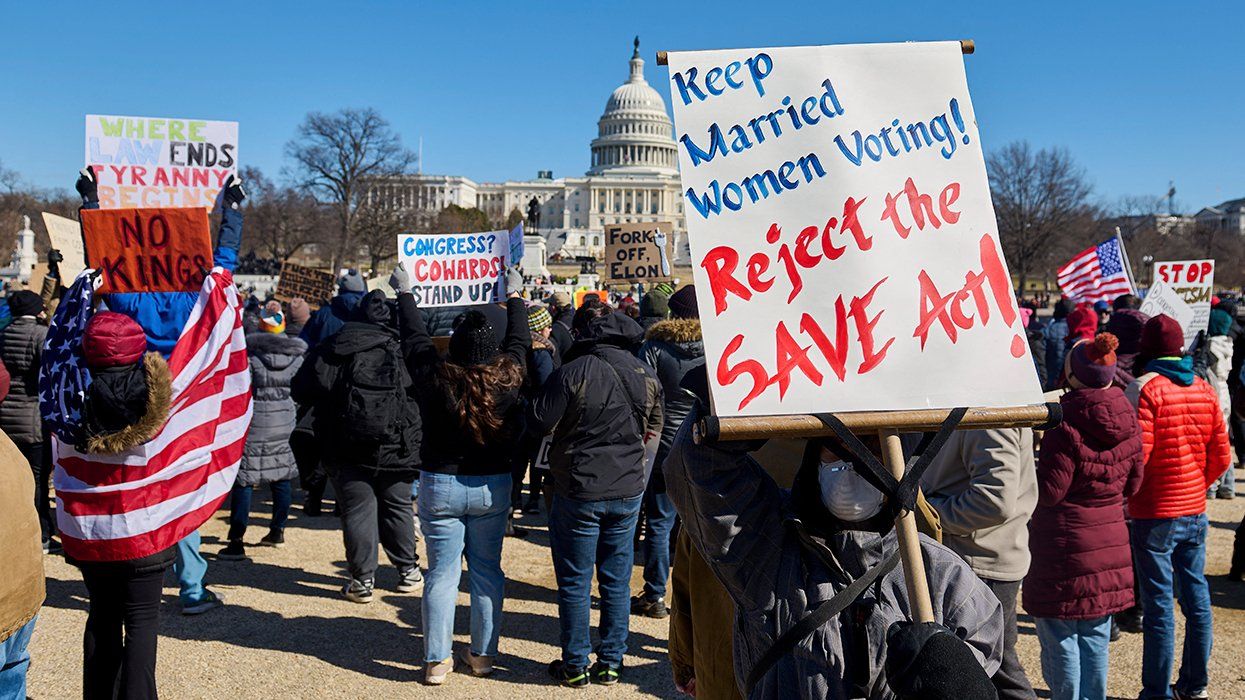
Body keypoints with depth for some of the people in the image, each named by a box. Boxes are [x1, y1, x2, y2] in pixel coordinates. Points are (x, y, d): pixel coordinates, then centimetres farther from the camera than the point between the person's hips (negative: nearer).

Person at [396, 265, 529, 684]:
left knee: (442, 573, 5)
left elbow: (417, 339, 3)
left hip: (439, 485, -1)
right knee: (487, 571, 11)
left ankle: (437, 660, 9)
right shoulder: (507, 379, -9)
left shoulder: (436, 380, -13)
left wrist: (405, 292, 18)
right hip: (492, 487, 1)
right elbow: (519, 342, 9)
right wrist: (515, 296, 24)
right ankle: (483, 654, 19)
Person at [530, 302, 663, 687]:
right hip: (628, 490, 5)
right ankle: (610, 664, 22)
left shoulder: (573, 373, -17)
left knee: (574, 583, 9)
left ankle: (575, 666, 18)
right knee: (617, 581, 13)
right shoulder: (645, 374, 1)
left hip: (579, 492, -4)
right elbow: (653, 427, 13)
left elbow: (542, 423, -11)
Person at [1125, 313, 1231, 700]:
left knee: (1159, 603, 0)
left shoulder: (1145, 389, -15)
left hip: (1155, 514, -6)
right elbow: (1221, 457, 6)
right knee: (1195, 596, 14)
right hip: (1195, 510, 6)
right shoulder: (1205, 390, 3)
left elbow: (1136, 455, -19)